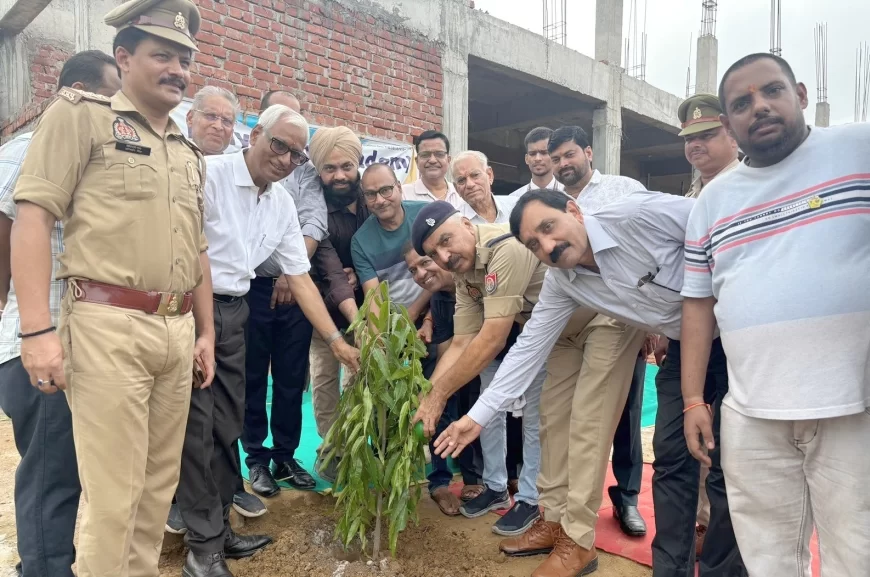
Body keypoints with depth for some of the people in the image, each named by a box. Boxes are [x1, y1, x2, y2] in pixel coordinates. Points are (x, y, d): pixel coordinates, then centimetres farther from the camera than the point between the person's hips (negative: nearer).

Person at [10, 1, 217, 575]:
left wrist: (206, 331, 17)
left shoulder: (189, 153, 20)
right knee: (114, 492, -1)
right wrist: (38, 329, -16)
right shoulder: (81, 115, 1)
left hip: (177, 331, 7)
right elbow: (33, 217, -8)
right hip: (109, 327, -6)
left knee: (160, 483, 14)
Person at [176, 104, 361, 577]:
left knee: (227, 425, 12)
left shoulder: (283, 204, 8)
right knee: (195, 425, -2)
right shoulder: (209, 173, -11)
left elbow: (300, 277, 9)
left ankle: (217, 528, 28)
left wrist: (336, 340, 4)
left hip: (233, 312, 7)